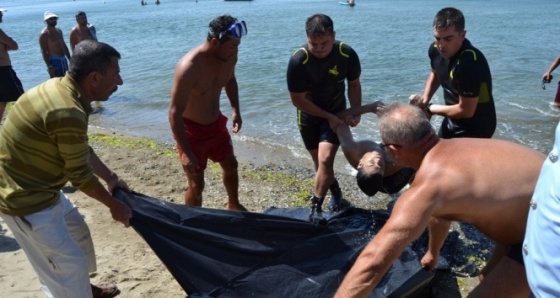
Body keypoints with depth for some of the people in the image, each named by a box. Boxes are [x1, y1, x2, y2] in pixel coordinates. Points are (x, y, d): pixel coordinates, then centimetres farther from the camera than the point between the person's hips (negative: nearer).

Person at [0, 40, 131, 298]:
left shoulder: (61, 88, -1)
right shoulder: (68, 112, -32)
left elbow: (82, 150, 11)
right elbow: (81, 176, -20)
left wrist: (111, 178, 14)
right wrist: (114, 205, -6)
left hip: (38, 187, 10)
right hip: (24, 198, -10)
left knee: (77, 232, 25)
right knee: (69, 264, 2)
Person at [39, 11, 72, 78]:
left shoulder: (59, 31, 14)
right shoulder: (44, 34, -10)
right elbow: (44, 52, -15)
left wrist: (70, 59, 18)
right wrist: (49, 66, -22)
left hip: (63, 60, 8)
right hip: (53, 61, -8)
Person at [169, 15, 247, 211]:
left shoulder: (229, 57, -12)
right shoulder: (189, 67, -33)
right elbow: (175, 113, -29)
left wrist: (236, 110, 2)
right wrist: (185, 152, -28)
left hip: (216, 123, 7)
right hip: (191, 129, -7)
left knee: (231, 165, 23)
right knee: (196, 184, -2)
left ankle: (233, 205, 49)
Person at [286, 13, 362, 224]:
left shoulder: (347, 55, -19)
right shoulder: (298, 61, -27)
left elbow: (354, 84, 0)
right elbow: (298, 100, -19)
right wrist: (328, 117, -19)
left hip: (336, 112, 0)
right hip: (309, 114, 0)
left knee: (326, 159, -17)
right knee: (320, 162, 11)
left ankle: (316, 209, -7)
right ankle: (335, 191, 38)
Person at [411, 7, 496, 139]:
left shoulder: (470, 64, -34)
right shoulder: (436, 50, -11)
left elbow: (466, 110, -27)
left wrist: (430, 109, -15)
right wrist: (425, 99, -3)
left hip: (476, 127, -8)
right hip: (452, 120, 8)